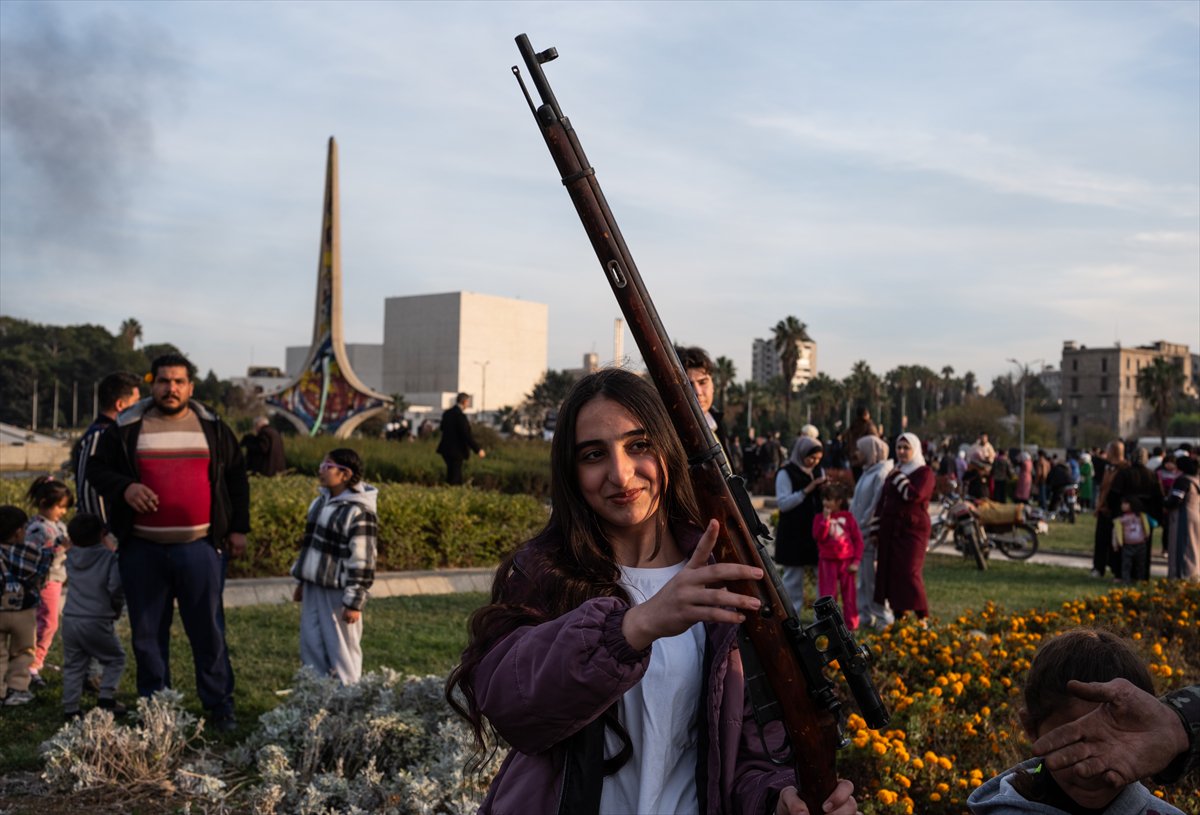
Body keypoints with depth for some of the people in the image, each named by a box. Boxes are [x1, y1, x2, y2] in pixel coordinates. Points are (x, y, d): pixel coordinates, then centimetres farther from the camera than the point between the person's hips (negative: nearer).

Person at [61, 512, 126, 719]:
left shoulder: (71, 556, 6)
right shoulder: (109, 556, -8)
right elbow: (115, 588, -14)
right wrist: (117, 609, 5)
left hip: (70, 620, 5)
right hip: (97, 622, -5)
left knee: (73, 665, 12)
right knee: (115, 658, 12)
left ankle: (70, 708, 10)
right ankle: (106, 696, 1)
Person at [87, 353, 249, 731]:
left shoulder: (212, 427, 7)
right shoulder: (126, 428, 5)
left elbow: (236, 477, 12)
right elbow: (97, 468, 9)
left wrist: (238, 528, 8)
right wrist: (124, 488, -12)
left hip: (200, 547, 0)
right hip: (142, 549, 1)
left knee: (209, 630, 3)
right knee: (148, 633, 9)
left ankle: (219, 707, 13)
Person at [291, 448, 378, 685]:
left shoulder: (359, 513, -19)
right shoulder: (321, 501, 9)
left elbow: (361, 561, -19)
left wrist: (354, 602, -19)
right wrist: (301, 581, 20)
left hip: (338, 591, -8)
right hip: (314, 587, 8)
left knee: (341, 647, 2)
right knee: (310, 643, 14)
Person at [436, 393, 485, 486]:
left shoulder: (446, 413, 5)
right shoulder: (460, 416, -20)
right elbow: (466, 436, -22)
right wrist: (478, 450, -17)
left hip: (446, 449, 9)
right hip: (456, 450, -8)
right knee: (455, 479, -1)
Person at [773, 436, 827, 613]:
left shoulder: (819, 471, 13)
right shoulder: (786, 473, -6)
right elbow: (783, 503, -13)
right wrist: (807, 490, -18)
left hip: (815, 531, 6)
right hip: (793, 534, -5)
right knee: (793, 576, -1)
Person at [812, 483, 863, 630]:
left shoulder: (848, 517, 0)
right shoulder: (820, 518, 1)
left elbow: (858, 539, 1)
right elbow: (819, 536, -13)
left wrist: (856, 561, -5)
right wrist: (826, 519, -20)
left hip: (847, 561, 0)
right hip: (827, 561, 0)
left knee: (849, 594, 7)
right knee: (828, 595, 1)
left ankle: (851, 623, 17)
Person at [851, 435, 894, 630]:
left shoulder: (881, 473, -14)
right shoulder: (868, 472, 17)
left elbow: (877, 505, -19)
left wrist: (864, 525, -17)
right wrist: (857, 526, 12)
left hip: (872, 532, -9)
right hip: (862, 532, 9)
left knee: (873, 574, -5)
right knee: (864, 574, 13)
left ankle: (883, 616, 2)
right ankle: (866, 614, 21)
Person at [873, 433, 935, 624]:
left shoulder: (924, 473, -3)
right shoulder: (893, 473, 17)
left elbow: (914, 495, -21)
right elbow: (882, 502, 19)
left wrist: (898, 477, -11)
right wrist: (876, 529, 13)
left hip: (912, 530, -6)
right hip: (890, 531, 7)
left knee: (909, 573, -14)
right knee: (891, 573, 5)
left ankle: (923, 619, -6)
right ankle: (898, 616, 14)